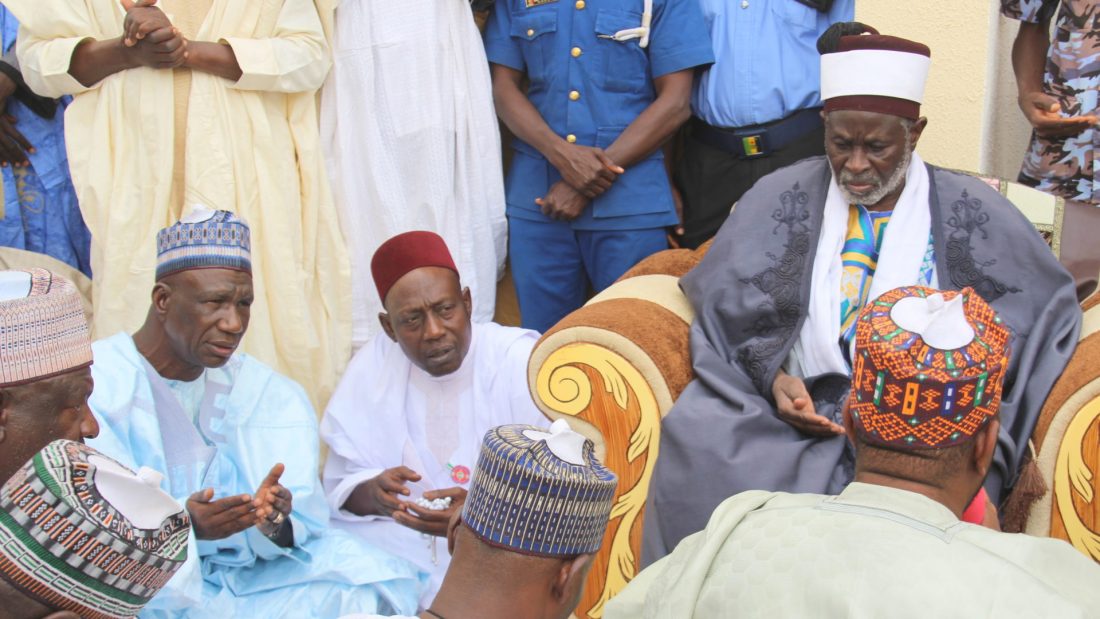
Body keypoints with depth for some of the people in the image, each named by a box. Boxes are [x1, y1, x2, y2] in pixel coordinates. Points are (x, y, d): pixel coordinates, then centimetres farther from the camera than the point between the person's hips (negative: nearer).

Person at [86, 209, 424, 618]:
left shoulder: (272, 396, 4)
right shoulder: (92, 385, -8)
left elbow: (303, 520, -2)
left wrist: (272, 525, -26)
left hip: (241, 575, 3)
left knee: (384, 581, -13)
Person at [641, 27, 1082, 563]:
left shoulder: (972, 213, 8)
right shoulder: (783, 197, 10)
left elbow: (1042, 305, 5)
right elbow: (724, 306, 8)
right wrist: (771, 377, -12)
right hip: (795, 402, 1)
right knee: (698, 453, -29)